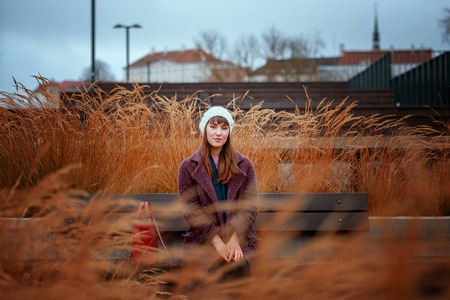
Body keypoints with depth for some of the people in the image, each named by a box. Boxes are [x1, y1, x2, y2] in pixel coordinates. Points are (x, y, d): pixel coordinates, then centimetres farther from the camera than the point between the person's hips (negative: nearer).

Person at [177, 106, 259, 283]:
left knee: (238, 267, -30)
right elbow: (190, 209, -3)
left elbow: (250, 207, 1)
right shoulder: (188, 167, 5)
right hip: (202, 238, -1)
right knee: (209, 267, -30)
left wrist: (235, 238, -16)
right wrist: (217, 241, -15)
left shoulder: (244, 165, 8)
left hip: (239, 237, 1)